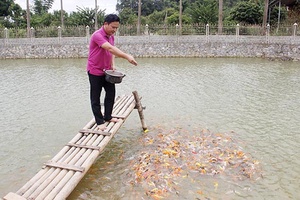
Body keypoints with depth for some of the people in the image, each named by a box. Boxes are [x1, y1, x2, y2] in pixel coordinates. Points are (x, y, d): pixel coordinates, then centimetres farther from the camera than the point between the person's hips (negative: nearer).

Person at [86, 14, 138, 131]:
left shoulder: (111, 36, 6)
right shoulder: (97, 35, -23)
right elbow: (110, 48, -37)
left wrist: (112, 65, -3)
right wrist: (127, 57, -46)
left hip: (107, 71, 8)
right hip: (95, 71, -8)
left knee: (111, 93, 12)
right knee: (95, 98, 2)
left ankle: (107, 117, 27)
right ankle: (99, 122, 12)